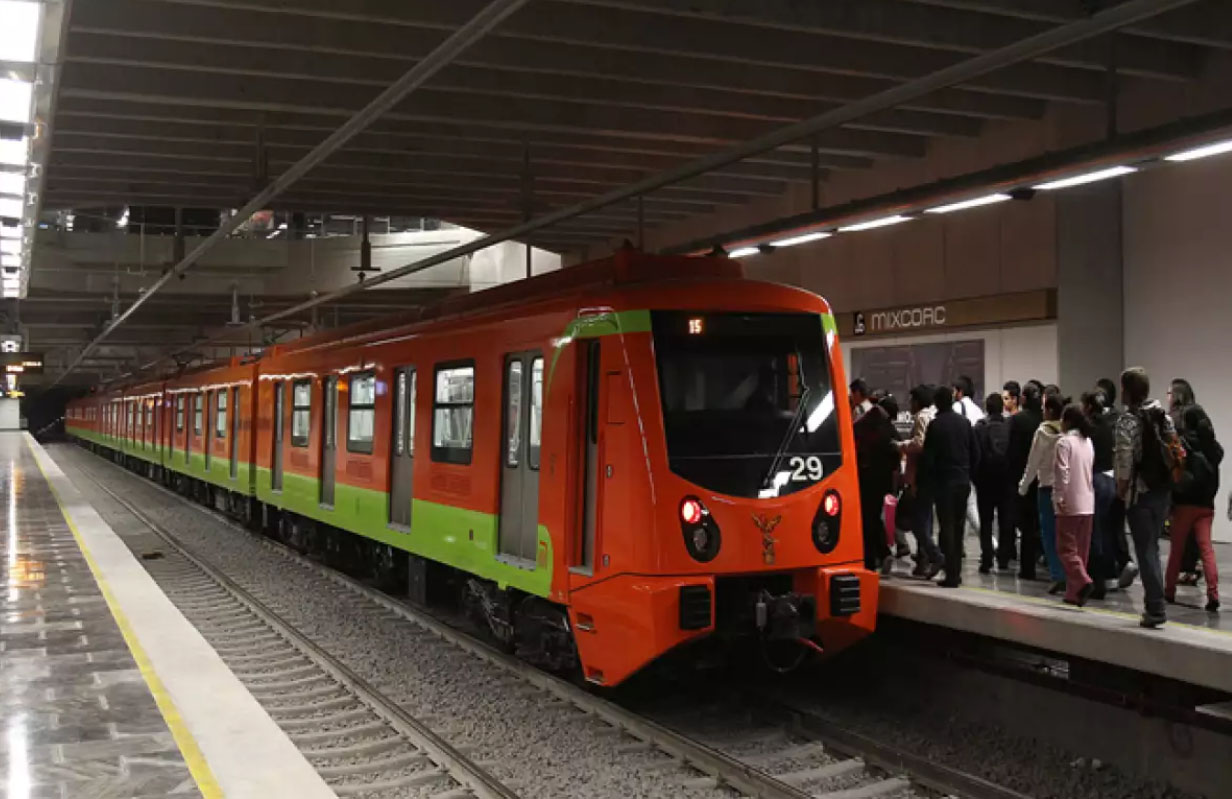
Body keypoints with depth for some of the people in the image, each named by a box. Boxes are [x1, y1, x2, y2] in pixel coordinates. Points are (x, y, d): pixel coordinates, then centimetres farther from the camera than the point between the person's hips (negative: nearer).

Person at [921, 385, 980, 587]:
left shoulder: (935, 425, -10)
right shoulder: (965, 423, 5)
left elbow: (927, 457, -11)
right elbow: (976, 454, 7)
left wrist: (929, 479, 3)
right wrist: (967, 473, 15)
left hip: (943, 482, -5)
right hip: (963, 482, 5)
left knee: (947, 527, -2)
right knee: (958, 528, 13)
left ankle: (951, 575, -4)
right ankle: (957, 573, 17)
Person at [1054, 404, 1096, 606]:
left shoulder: (1064, 441, -10)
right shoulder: (1088, 442, 13)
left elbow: (1062, 472, -17)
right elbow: (1090, 471, 16)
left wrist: (1058, 498, -15)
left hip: (1070, 505, -7)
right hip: (1088, 503, 7)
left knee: (1066, 547, -3)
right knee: (1081, 549, 9)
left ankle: (1083, 581, -22)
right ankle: (1074, 593, 12)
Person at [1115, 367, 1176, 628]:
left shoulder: (1127, 421, -14)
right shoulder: (1164, 416, 6)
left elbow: (1125, 462, -18)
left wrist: (1121, 489, -4)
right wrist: (1167, 477, 14)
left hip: (1140, 492, -6)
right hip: (1163, 490, 6)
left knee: (1146, 550, -1)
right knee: (1152, 547, 18)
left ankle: (1155, 609, -3)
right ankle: (1153, 603, 23)